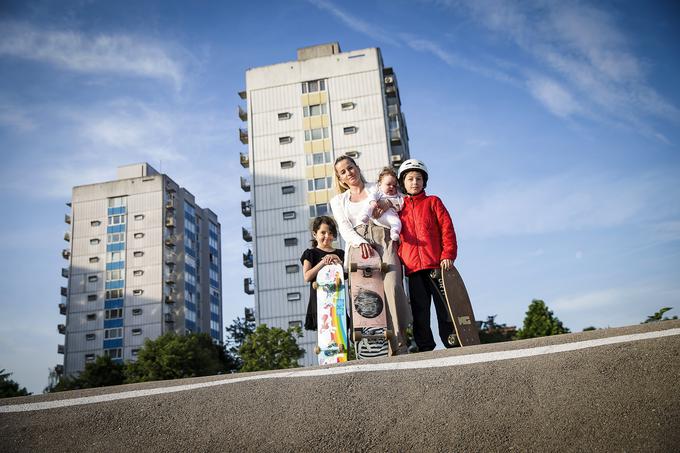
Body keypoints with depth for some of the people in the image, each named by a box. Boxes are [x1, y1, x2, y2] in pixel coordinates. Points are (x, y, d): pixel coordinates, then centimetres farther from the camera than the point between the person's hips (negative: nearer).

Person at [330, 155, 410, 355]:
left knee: (391, 286, -24)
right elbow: (344, 228, 10)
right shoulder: (338, 201, 26)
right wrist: (361, 242, -11)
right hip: (358, 246, 1)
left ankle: (399, 347, -29)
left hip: (383, 241, 0)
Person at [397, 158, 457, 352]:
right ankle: (425, 348, 8)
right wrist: (398, 259, 1)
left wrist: (448, 255, -9)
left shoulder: (432, 202, 12)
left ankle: (453, 345, 3)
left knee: (444, 306, -2)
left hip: (436, 264, -2)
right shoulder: (398, 207, 18)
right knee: (419, 310, 3)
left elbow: (447, 228, 3)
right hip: (413, 268, 2)